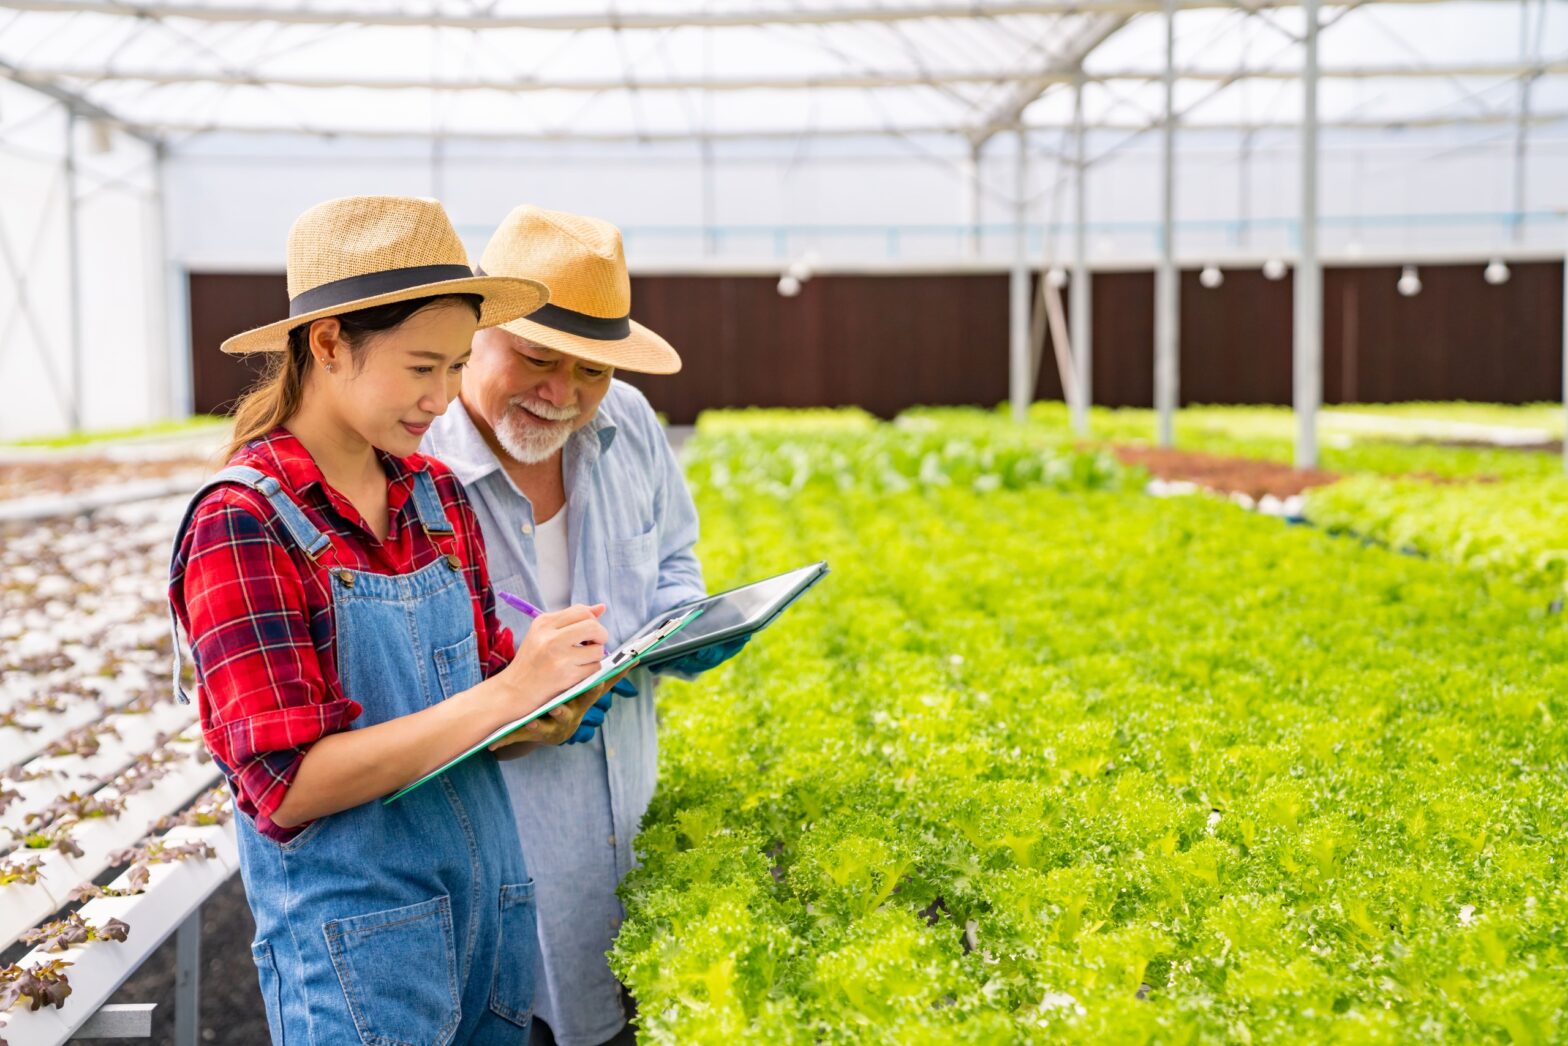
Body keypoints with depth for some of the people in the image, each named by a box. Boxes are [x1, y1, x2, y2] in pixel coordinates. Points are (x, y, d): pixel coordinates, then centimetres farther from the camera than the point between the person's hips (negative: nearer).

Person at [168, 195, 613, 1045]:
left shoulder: (436, 495, 5)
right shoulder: (242, 526, -14)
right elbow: (287, 786, -20)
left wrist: (551, 704, -9)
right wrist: (505, 695, -24)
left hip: (491, 899, 6)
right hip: (356, 936, -6)